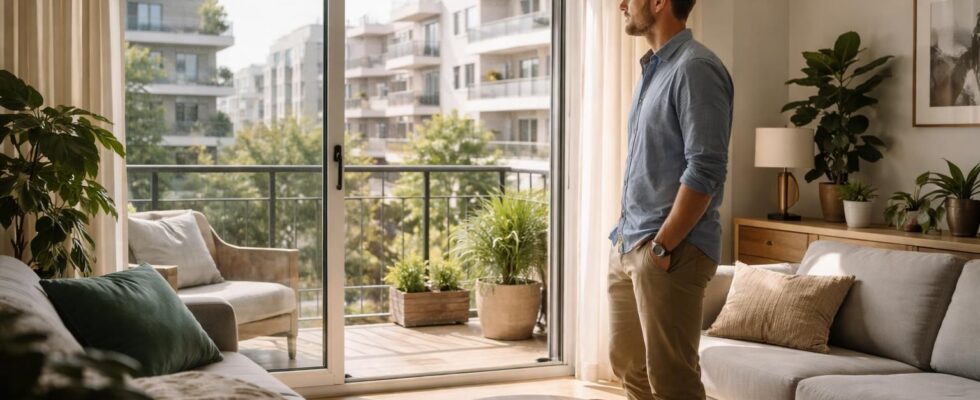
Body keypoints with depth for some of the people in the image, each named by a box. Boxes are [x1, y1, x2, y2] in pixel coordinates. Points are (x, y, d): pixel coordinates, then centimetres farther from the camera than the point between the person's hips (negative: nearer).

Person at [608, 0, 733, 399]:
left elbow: (705, 169, -20)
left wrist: (662, 246, -19)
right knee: (629, 366, 16)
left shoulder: (695, 67, -13)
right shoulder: (653, 68, 16)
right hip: (627, 245, 10)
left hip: (671, 249, -10)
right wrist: (625, 235, 15)